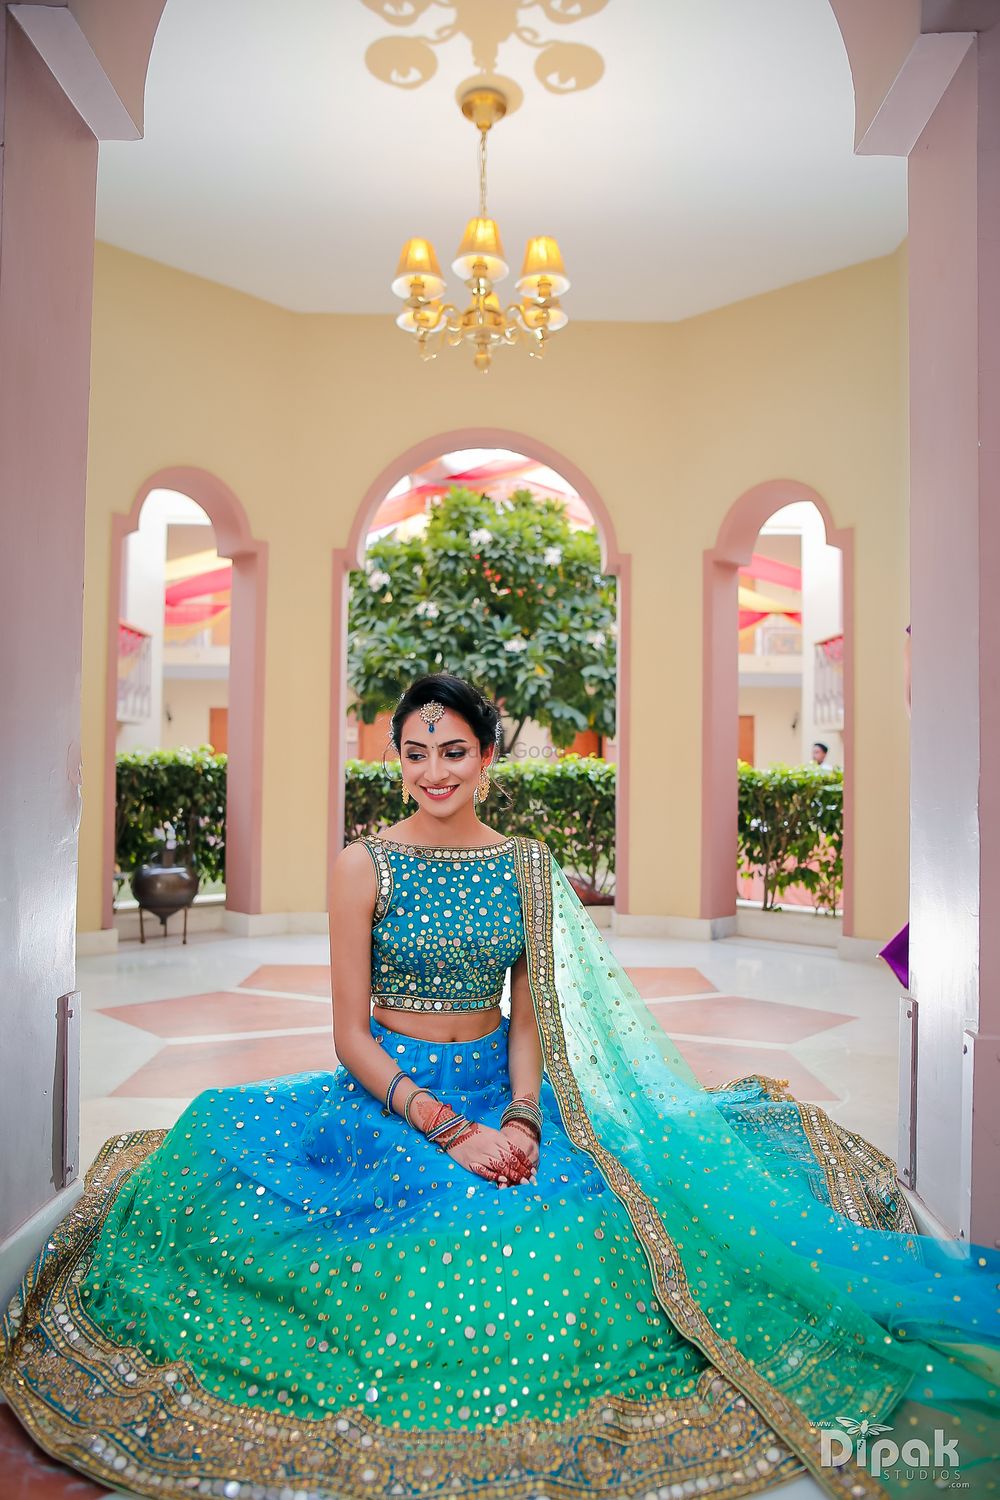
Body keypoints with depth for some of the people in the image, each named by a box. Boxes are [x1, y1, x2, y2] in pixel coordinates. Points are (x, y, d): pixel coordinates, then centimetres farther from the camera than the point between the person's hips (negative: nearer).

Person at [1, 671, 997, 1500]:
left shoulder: (526, 865, 3)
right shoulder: (365, 864, -7)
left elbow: (529, 1013, 5)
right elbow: (351, 1034, -8)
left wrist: (520, 1116, -13)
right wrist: (447, 1129, -18)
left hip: (502, 1086, 3)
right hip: (387, 1090, -3)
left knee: (604, 1191, -19)